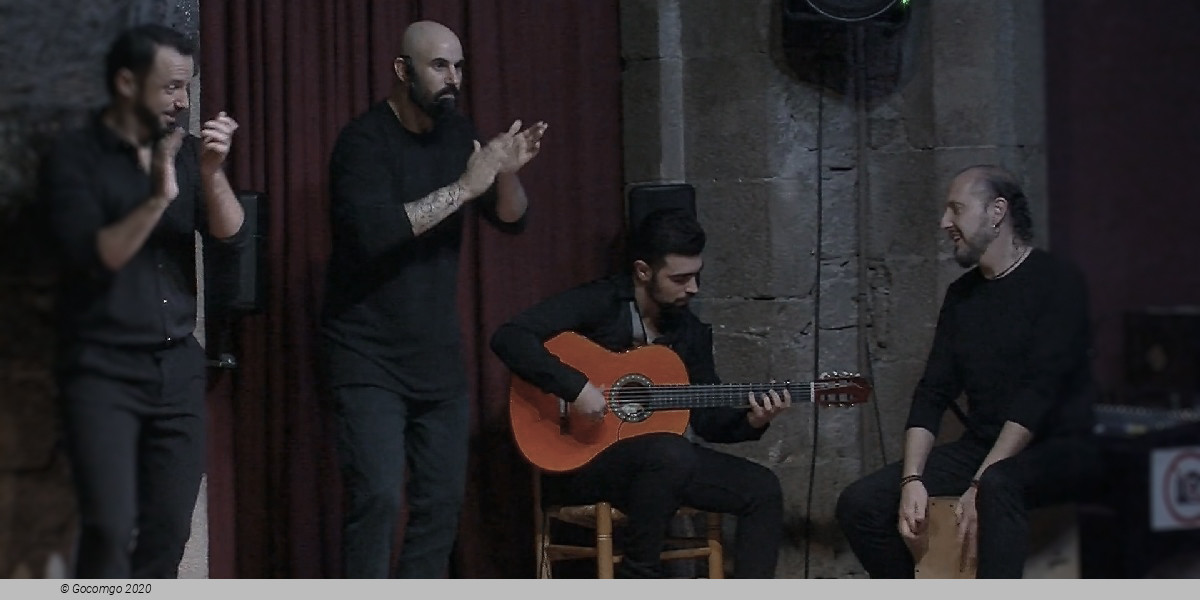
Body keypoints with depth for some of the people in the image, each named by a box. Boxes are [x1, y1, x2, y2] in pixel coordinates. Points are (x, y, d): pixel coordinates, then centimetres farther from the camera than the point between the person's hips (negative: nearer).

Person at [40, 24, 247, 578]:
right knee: (110, 529, -16)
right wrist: (158, 197, -23)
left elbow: (230, 242, 1)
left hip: (178, 368, 5)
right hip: (103, 370, -4)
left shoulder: (186, 150, 9)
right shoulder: (74, 157, -4)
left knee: (167, 535, 2)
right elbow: (93, 257, -15)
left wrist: (212, 174, -14)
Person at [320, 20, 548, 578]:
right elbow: (374, 233, -29)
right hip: (368, 357, -6)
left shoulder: (458, 133, 6)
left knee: (443, 498, 7)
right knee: (378, 497, -14)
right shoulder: (364, 139, -14)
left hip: (437, 354, 7)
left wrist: (507, 173, -16)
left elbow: (512, 220, 5)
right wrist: (464, 187, -26)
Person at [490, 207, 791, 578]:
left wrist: (751, 422, -10)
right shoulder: (596, 303, -11)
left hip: (658, 460, 7)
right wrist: (575, 387, -31)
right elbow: (508, 338, -23)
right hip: (578, 459, -7)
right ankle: (637, 580, -20)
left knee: (762, 488, -8)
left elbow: (708, 420, 12)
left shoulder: (691, 332, 9)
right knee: (672, 454, -36)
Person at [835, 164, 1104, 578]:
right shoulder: (963, 294, 12)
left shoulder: (1056, 282, -9)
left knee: (998, 484, -41)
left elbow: (1039, 394, -19)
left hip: (1057, 449, -7)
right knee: (859, 504, -11)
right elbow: (932, 394, 6)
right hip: (981, 448, 7)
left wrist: (980, 484, -26)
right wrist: (912, 480, -11)